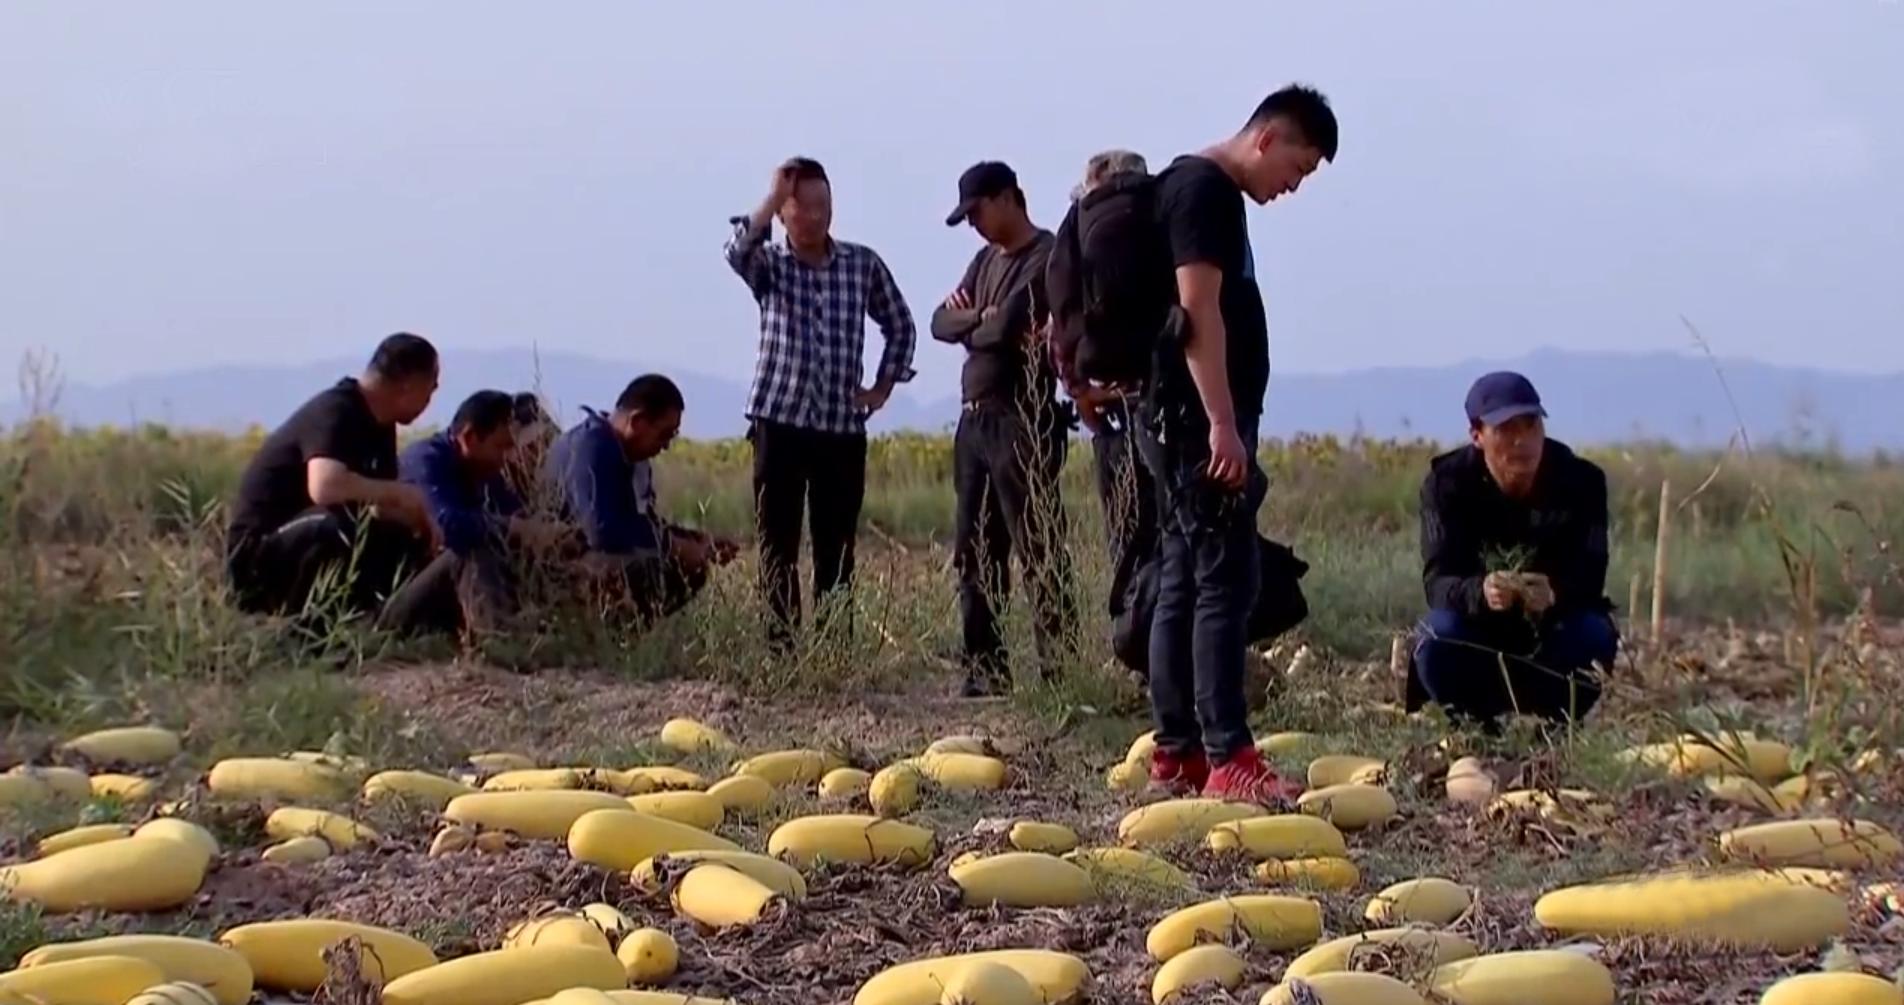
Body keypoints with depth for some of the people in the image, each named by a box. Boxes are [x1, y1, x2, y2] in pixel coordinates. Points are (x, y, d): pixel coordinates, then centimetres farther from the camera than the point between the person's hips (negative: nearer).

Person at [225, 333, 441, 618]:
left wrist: (421, 519, -4)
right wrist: (403, 493, -25)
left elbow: (377, 505, 18)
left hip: (307, 547, 10)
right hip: (258, 555, -10)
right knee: (335, 523, -36)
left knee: (407, 544, 9)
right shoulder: (334, 413, -20)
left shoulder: (378, 425, 8)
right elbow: (324, 487, -39)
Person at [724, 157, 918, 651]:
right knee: (778, 549, -1)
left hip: (843, 429, 2)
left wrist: (884, 385, 10)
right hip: (780, 424, -2)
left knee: (837, 553, 5)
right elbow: (738, 250, -23)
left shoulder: (863, 264, 6)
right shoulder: (769, 265, 1)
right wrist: (773, 197, -24)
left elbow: (900, 325, 18)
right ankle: (781, 645, 2)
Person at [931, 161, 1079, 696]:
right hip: (975, 421, 9)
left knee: (1039, 552, -9)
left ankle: (1060, 667, -9)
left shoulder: (1047, 258, -9)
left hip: (1023, 423, -9)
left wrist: (970, 325, 0)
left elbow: (1006, 326, -20)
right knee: (974, 551, 9)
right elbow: (941, 322, 11)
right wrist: (981, 320, -8)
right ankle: (984, 668, 15)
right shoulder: (986, 260, 19)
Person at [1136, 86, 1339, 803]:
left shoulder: (1203, 190, 20)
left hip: (1184, 423, 10)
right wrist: (1223, 423, -22)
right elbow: (1198, 312, -19)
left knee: (1183, 585, 9)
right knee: (1226, 582, -12)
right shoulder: (1204, 189, -11)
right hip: (1199, 422, -10)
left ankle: (1176, 753, 12)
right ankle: (1228, 758, -15)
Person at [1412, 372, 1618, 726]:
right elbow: (1437, 580, -26)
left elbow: (1589, 578, -23)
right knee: (1437, 636, -31)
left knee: (1595, 636, -30)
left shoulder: (1581, 481, -15)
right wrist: (1479, 593, -50)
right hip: (1477, 632, 0)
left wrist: (1554, 594, -48)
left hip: (1552, 631, 0)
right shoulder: (1446, 482, -16)